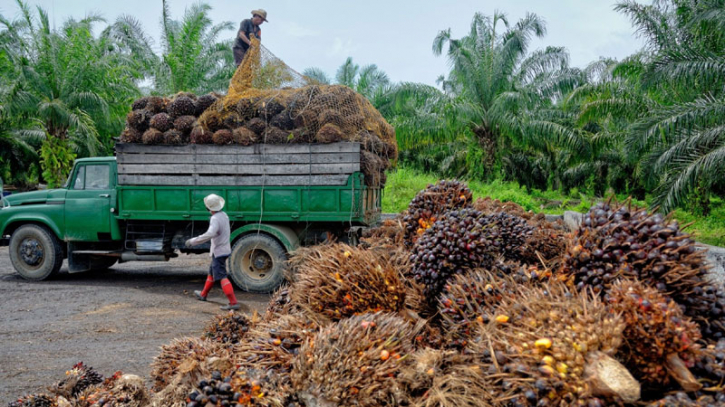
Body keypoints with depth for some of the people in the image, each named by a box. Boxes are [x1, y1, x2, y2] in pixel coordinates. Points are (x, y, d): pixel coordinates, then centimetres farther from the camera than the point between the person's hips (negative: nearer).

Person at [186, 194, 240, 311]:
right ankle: (203, 294, 43)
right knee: (212, 272, 24)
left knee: (222, 277, -10)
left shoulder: (215, 219, -23)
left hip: (218, 252, -10)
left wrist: (193, 241, -32)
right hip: (225, 249, 10)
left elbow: (209, 234, -38)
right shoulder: (224, 215, 5)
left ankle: (233, 303, -15)